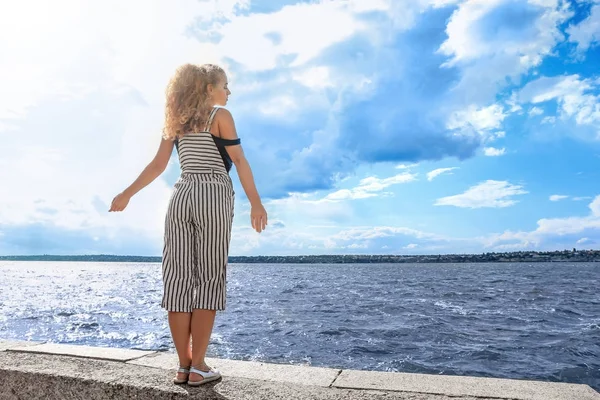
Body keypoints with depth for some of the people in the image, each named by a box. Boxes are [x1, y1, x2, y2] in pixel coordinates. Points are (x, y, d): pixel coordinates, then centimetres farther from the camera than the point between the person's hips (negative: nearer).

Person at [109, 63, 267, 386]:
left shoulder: (176, 121, 19)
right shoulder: (220, 115, 3)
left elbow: (157, 165, 13)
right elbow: (239, 161, -5)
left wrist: (127, 193, 19)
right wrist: (256, 202, -6)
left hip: (181, 198, 5)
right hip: (213, 197, -5)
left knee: (178, 279, 4)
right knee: (209, 279, -1)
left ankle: (184, 365, 10)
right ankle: (198, 366, 2)